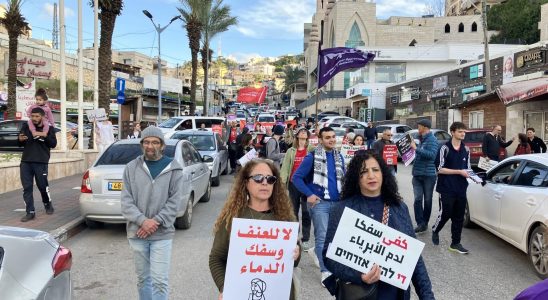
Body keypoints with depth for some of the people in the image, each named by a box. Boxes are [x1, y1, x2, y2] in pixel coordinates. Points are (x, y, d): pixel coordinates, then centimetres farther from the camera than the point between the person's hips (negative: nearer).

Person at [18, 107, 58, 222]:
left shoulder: (49, 128, 4)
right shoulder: (26, 126, 10)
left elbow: (53, 144, -4)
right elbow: (20, 144, 13)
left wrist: (45, 136, -20)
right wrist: (20, 140, -10)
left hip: (41, 162, -3)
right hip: (25, 162, 3)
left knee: (43, 186, 3)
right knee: (27, 188, 0)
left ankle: (48, 205, 28)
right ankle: (30, 212, 4)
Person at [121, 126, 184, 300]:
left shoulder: (173, 169, 0)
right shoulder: (131, 168, 4)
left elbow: (174, 201, -5)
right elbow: (126, 200, -1)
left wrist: (156, 222, -15)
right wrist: (142, 221, -15)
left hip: (162, 234, -2)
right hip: (137, 233, 3)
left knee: (160, 280, -4)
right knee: (143, 278, 15)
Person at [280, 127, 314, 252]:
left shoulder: (311, 149, 3)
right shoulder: (291, 151, 8)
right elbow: (285, 167, 4)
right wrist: (282, 181, -5)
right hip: (293, 184, 3)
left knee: (306, 212, 0)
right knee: (293, 211, 12)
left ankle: (306, 239, 7)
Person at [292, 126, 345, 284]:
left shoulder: (339, 156, 10)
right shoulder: (312, 156, -9)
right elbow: (296, 177, -8)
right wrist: (309, 194, -14)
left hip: (337, 202, 6)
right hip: (319, 202, -6)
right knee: (322, 237, -4)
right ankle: (325, 270, 5)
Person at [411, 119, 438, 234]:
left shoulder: (432, 140, -10)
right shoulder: (421, 139, 12)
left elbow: (432, 155, -24)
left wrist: (416, 148, -25)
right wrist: (414, 147, 9)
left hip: (428, 175, -6)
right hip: (417, 174, 6)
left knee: (427, 200, 7)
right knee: (418, 199, -4)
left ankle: (425, 222, 18)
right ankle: (420, 223, -3)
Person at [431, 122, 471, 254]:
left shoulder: (466, 150, 9)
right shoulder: (445, 148, -7)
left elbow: (467, 168, 17)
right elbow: (440, 169, -11)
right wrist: (459, 172, -16)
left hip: (461, 189, 5)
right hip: (447, 188, -5)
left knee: (459, 217, 7)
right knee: (445, 214, -1)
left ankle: (455, 243, 15)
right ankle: (435, 230, 28)